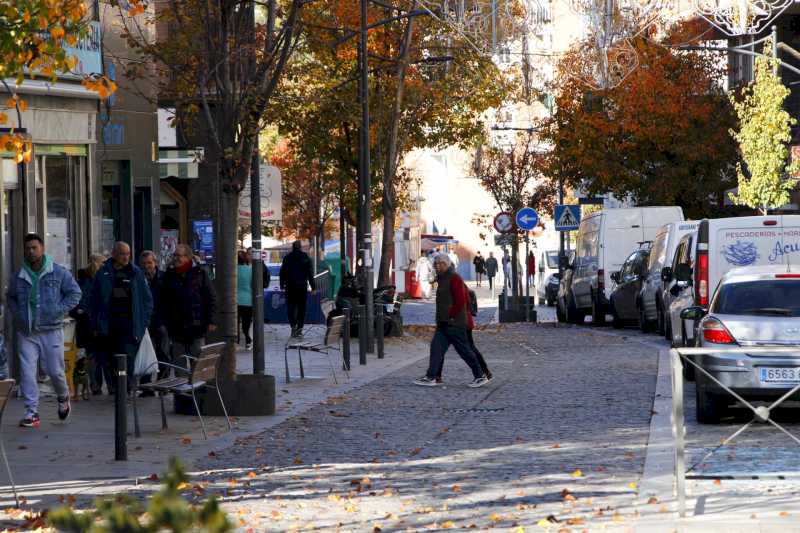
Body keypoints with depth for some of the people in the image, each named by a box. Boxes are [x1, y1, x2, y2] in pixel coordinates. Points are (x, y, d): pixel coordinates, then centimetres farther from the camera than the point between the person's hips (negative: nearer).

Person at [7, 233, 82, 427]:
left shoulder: (59, 273, -3)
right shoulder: (18, 276, 5)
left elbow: (75, 293, 2)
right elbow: (11, 297, 22)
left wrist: (58, 311, -8)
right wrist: (17, 314, 5)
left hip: (51, 331, -2)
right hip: (26, 333, 2)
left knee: (55, 371, 3)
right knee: (27, 372, -7)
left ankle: (63, 398, 34)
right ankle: (31, 412, -4)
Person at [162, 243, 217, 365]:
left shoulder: (199, 274, -1)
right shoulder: (169, 275, 7)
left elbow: (211, 298, -1)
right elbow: (163, 301, 10)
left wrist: (211, 321, -6)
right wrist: (163, 323, 5)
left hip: (196, 327, -3)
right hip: (176, 329, 3)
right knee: (179, 364, 6)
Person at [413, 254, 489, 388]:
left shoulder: (454, 279, -12)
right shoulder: (443, 279, 18)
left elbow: (460, 300, -20)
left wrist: (450, 316, -18)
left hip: (454, 323, -10)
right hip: (444, 323, 10)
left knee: (464, 350, -4)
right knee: (436, 348, 3)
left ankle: (480, 376, 3)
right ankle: (430, 377, 1)